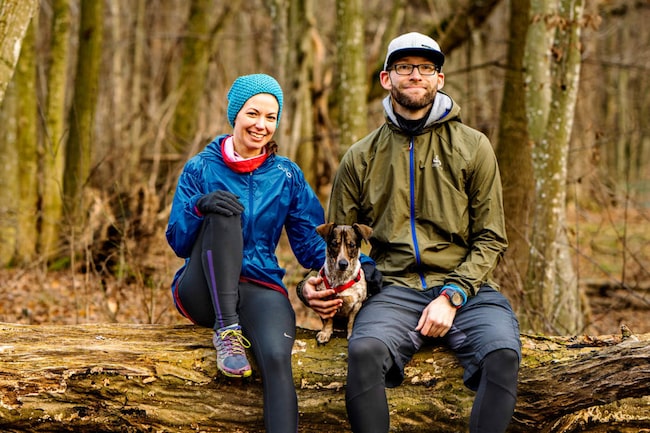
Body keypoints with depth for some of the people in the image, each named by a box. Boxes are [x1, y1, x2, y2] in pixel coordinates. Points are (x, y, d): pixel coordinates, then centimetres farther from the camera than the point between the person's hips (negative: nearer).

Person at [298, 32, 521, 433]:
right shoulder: (362, 157, 13)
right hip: (396, 290, 1)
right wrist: (314, 284, -3)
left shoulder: (472, 147, 8)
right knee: (364, 351, -33)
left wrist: (452, 295, -9)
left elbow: (491, 239, 6)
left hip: (465, 289, 0)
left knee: (502, 354, -32)